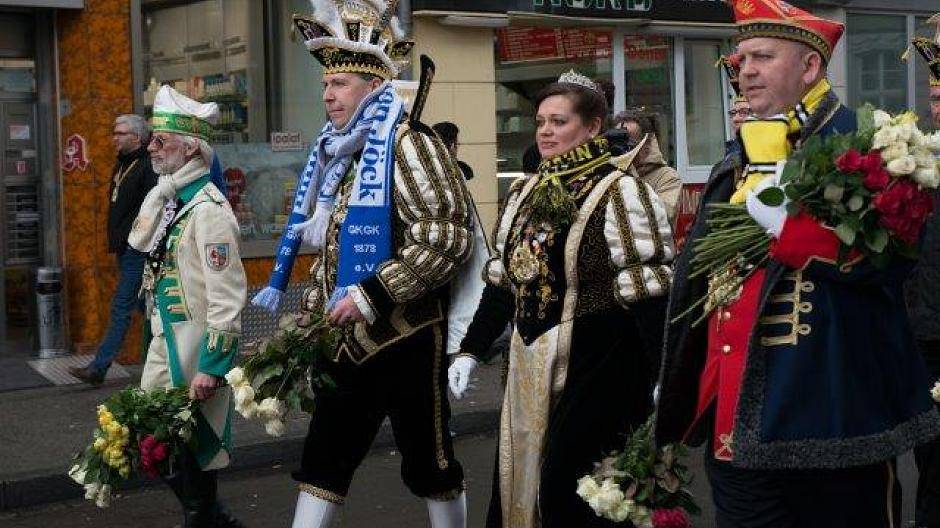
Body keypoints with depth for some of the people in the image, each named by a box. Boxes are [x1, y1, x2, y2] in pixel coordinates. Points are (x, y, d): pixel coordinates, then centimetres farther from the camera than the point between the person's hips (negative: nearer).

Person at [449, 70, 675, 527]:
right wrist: (470, 351, 14)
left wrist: (663, 381, -20)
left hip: (594, 369, -7)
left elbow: (650, 293, -15)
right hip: (531, 368, 7)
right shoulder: (524, 194, 13)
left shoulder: (620, 193, -9)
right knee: (519, 485, 12)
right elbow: (502, 281, 19)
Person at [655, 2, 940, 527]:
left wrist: (784, 220, -24)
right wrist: (674, 399, 15)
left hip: (831, 415, -6)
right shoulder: (734, 168, 15)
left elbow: (887, 258, -22)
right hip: (736, 422, 7)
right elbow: (695, 282, 18)